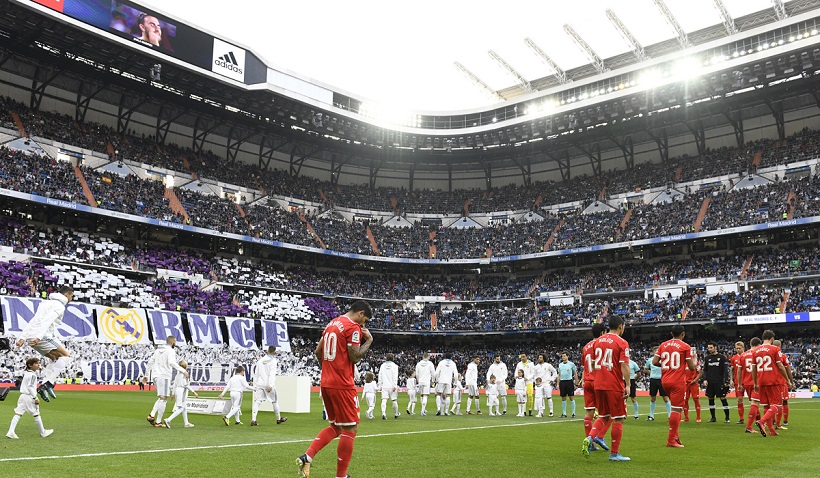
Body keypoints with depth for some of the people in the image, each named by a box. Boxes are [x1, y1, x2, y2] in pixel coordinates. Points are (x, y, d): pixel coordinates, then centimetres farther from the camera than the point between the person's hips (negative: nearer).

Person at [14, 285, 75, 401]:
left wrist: (22, 337, 24)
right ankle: (48, 383, -18)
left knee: (56, 359, 18)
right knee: (66, 356, -7)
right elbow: (47, 321, -20)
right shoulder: (59, 305, -4)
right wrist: (39, 336, -31)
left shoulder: (46, 303, 27)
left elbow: (32, 322, 25)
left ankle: (43, 387, 8)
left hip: (32, 338, 9)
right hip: (43, 336, -9)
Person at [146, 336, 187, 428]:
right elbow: (172, 362, -26)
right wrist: (183, 370, -29)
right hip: (164, 376, -8)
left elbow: (150, 362, 19)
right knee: (163, 399, -3)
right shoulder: (170, 351, -9)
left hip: (156, 376, 8)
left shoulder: (158, 350, 16)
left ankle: (151, 416, 6)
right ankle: (158, 422, -3)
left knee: (161, 398, 19)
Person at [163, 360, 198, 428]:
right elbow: (186, 385, -17)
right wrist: (194, 392, -16)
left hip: (177, 390, 10)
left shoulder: (178, 374, 14)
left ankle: (186, 423, 23)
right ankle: (168, 420, -19)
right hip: (182, 391, -10)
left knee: (184, 407, 17)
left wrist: (173, 393, 24)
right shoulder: (184, 374, -12)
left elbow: (174, 384, 16)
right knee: (180, 408, -8)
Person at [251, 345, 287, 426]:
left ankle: (253, 420, -16)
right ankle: (279, 419, 24)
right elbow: (272, 374, -16)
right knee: (275, 401, 11)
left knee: (257, 401, -2)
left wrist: (255, 385, 14)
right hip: (268, 385, -4)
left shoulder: (260, 361, 11)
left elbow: (256, 374, 11)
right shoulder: (274, 361, -6)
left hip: (259, 384, 4)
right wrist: (270, 385, -23)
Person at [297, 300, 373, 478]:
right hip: (342, 385, -9)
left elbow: (317, 352, 18)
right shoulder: (353, 327, -11)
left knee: (335, 426, 19)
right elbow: (355, 357, -16)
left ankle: (306, 457, 5)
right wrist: (369, 340, -4)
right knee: (350, 428, 2)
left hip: (326, 383, 9)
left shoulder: (332, 323, 15)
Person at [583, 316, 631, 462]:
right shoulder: (622, 343, -8)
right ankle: (614, 454, 9)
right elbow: (624, 366, -15)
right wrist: (628, 385, -15)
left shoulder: (598, 341, 11)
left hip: (598, 385, 6)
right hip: (615, 386, -6)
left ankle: (590, 438, -5)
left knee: (603, 417, 17)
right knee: (618, 419, 5)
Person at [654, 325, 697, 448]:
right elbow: (691, 367, -5)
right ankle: (671, 440, -2)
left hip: (665, 381, 5)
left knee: (676, 407, 21)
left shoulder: (663, 345, 8)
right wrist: (695, 361, 16)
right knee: (676, 409, -2)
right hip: (678, 381, -5)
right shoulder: (685, 346, -5)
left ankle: (675, 435, 17)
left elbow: (655, 362, 2)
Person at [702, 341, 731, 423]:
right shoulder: (707, 358, 11)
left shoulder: (722, 357, -2)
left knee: (723, 398, -4)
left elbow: (726, 370, -4)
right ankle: (713, 417, 15)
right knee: (710, 399, 6)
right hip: (710, 383, 4)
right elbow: (704, 370, 15)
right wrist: (704, 379, 3)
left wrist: (726, 381, -11)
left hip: (719, 382, -4)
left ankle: (727, 418, 5)